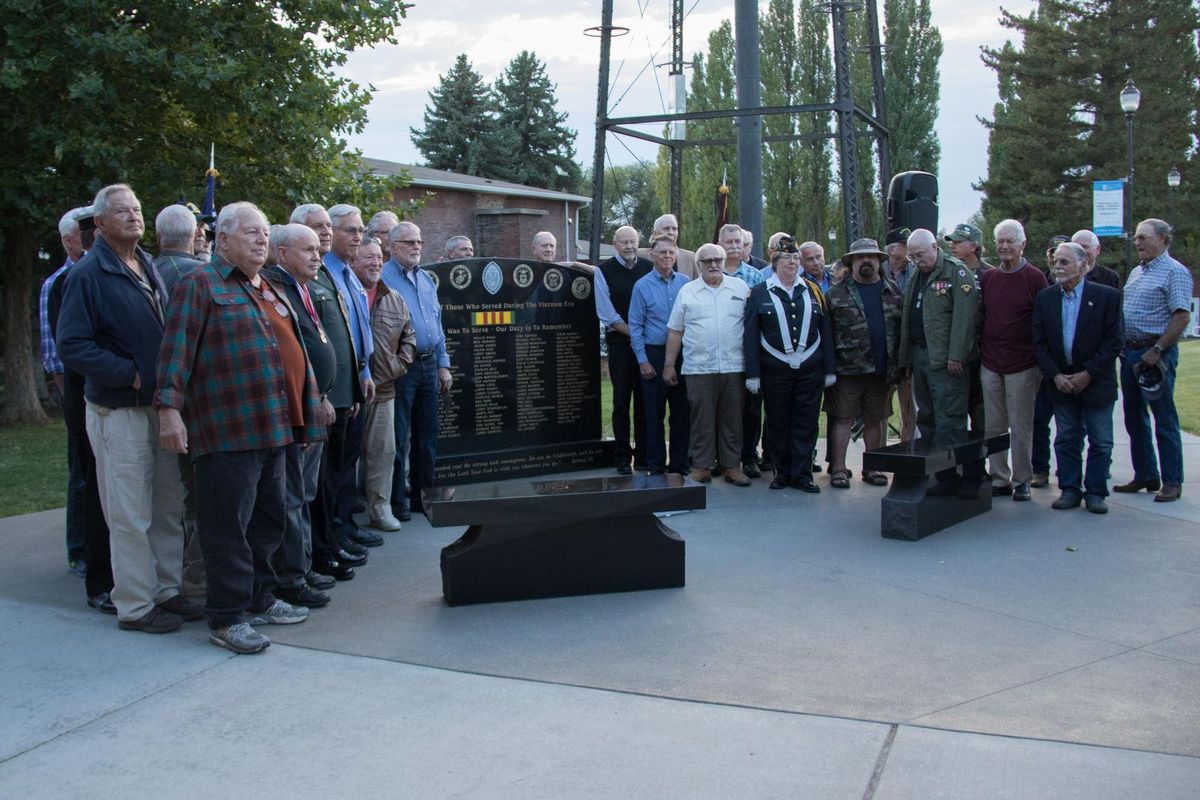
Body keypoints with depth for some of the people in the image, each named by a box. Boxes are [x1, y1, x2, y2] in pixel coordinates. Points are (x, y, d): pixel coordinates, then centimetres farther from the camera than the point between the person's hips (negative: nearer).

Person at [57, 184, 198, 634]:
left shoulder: (148, 267, 12)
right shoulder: (88, 274, -11)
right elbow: (72, 346, -16)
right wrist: (130, 374, -18)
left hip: (161, 405, 7)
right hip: (119, 411, -7)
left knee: (169, 507, 13)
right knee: (131, 515, -1)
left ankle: (166, 592, 25)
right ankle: (135, 607, 10)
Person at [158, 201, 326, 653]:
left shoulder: (270, 291, 22)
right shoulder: (201, 286, -2)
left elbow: (293, 349, 28)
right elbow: (177, 349, -10)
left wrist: (308, 411, 26)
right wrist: (169, 407, -20)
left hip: (274, 429, 8)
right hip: (228, 432, -8)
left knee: (269, 520, 14)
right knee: (229, 525, -4)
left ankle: (259, 599, 27)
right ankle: (226, 619, 5)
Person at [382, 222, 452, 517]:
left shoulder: (426, 279, 15)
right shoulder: (383, 278, -8)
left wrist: (443, 365, 13)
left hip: (429, 365, 7)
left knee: (427, 435, 12)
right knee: (398, 439, 0)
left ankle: (423, 494, 23)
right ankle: (397, 501, 9)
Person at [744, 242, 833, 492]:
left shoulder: (813, 291, 9)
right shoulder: (759, 293, 2)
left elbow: (825, 332, 10)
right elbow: (750, 337, 0)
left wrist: (829, 369, 6)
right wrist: (753, 374, -6)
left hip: (810, 368, 2)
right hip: (775, 370, -2)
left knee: (806, 424, 3)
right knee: (777, 423, 5)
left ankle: (802, 474, 10)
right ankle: (782, 473, 16)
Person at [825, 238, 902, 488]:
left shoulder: (894, 292, 11)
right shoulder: (836, 293, 1)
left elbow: (902, 329, 11)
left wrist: (899, 364, 4)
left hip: (882, 371, 3)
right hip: (847, 370, -3)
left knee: (875, 419, 11)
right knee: (843, 419, -1)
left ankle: (872, 468, 21)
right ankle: (838, 469, 5)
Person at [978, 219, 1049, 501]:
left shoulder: (1034, 278, -4)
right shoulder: (987, 278, 9)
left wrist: (1040, 361, -6)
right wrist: (982, 352, 10)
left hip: (1022, 366, -4)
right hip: (991, 366, 4)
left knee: (1020, 428, 1)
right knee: (993, 427, 7)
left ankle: (1022, 481, 12)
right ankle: (999, 479, 16)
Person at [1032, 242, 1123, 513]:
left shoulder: (1107, 296, -6)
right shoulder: (1045, 297, 3)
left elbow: (1113, 342, -8)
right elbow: (1039, 342, 3)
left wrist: (1088, 374, -14)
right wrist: (1055, 376, -7)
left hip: (1097, 382, -3)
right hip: (1061, 381, 3)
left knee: (1100, 441, 3)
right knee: (1066, 439, 8)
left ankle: (1095, 492, 13)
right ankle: (1070, 489, 17)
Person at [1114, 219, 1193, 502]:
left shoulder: (1175, 272, -9)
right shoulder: (1136, 272, 16)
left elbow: (1182, 317, -16)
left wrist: (1156, 350, -21)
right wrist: (1121, 346, 8)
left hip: (1156, 354, -8)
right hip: (1129, 352, 8)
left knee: (1164, 420, -2)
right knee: (1134, 418, 13)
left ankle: (1172, 482, 6)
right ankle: (1145, 476, 23)